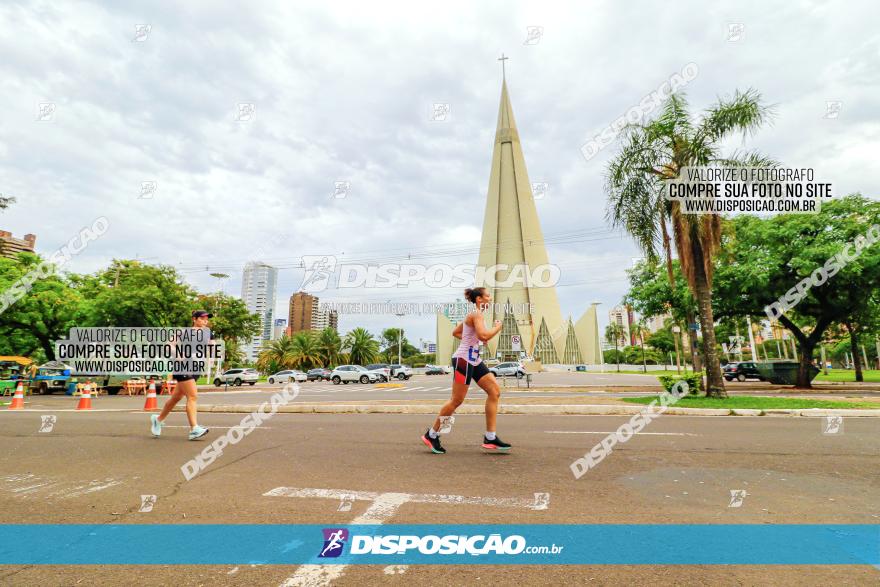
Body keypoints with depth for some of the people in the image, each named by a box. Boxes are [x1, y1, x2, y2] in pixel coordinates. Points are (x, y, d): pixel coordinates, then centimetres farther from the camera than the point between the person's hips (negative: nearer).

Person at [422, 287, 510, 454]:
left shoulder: (474, 315, 17)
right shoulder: (476, 314, -12)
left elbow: (455, 332, 24)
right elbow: (484, 335, -28)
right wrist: (497, 327, -10)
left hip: (474, 360, 10)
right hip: (464, 359, -10)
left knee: (495, 391, 2)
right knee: (456, 400, -3)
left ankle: (490, 437, 6)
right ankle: (431, 434, 13)